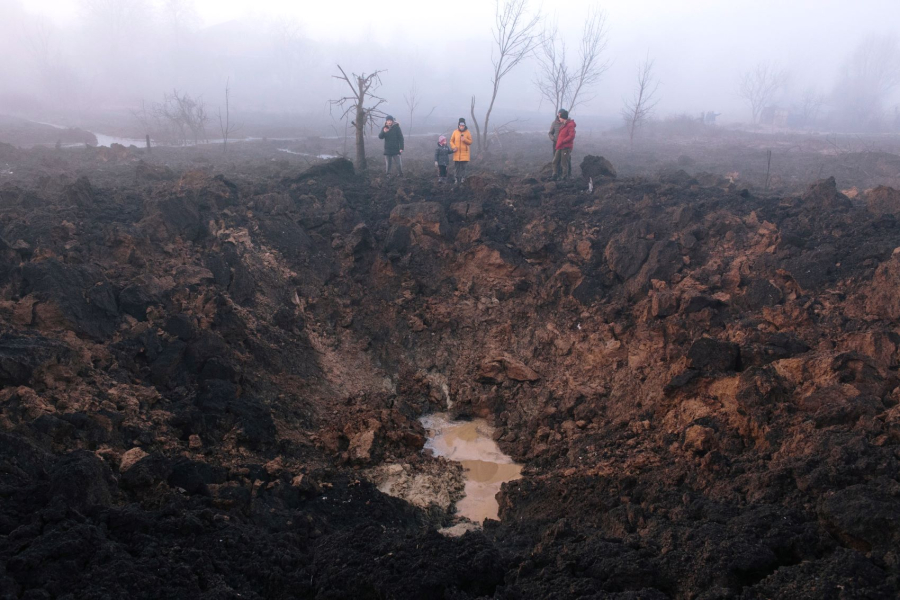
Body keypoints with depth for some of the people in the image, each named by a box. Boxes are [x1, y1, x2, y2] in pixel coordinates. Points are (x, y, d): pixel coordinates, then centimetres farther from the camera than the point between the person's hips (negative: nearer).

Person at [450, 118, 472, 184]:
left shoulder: (467, 132, 0)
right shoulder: (455, 132, 2)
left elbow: (470, 142, 2)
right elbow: (451, 141, 9)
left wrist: (465, 140, -16)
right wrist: (453, 147, -9)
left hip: (465, 153, -1)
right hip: (457, 153, 1)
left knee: (463, 167, 1)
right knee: (456, 167, 2)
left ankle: (462, 179, 9)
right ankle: (456, 179, 7)